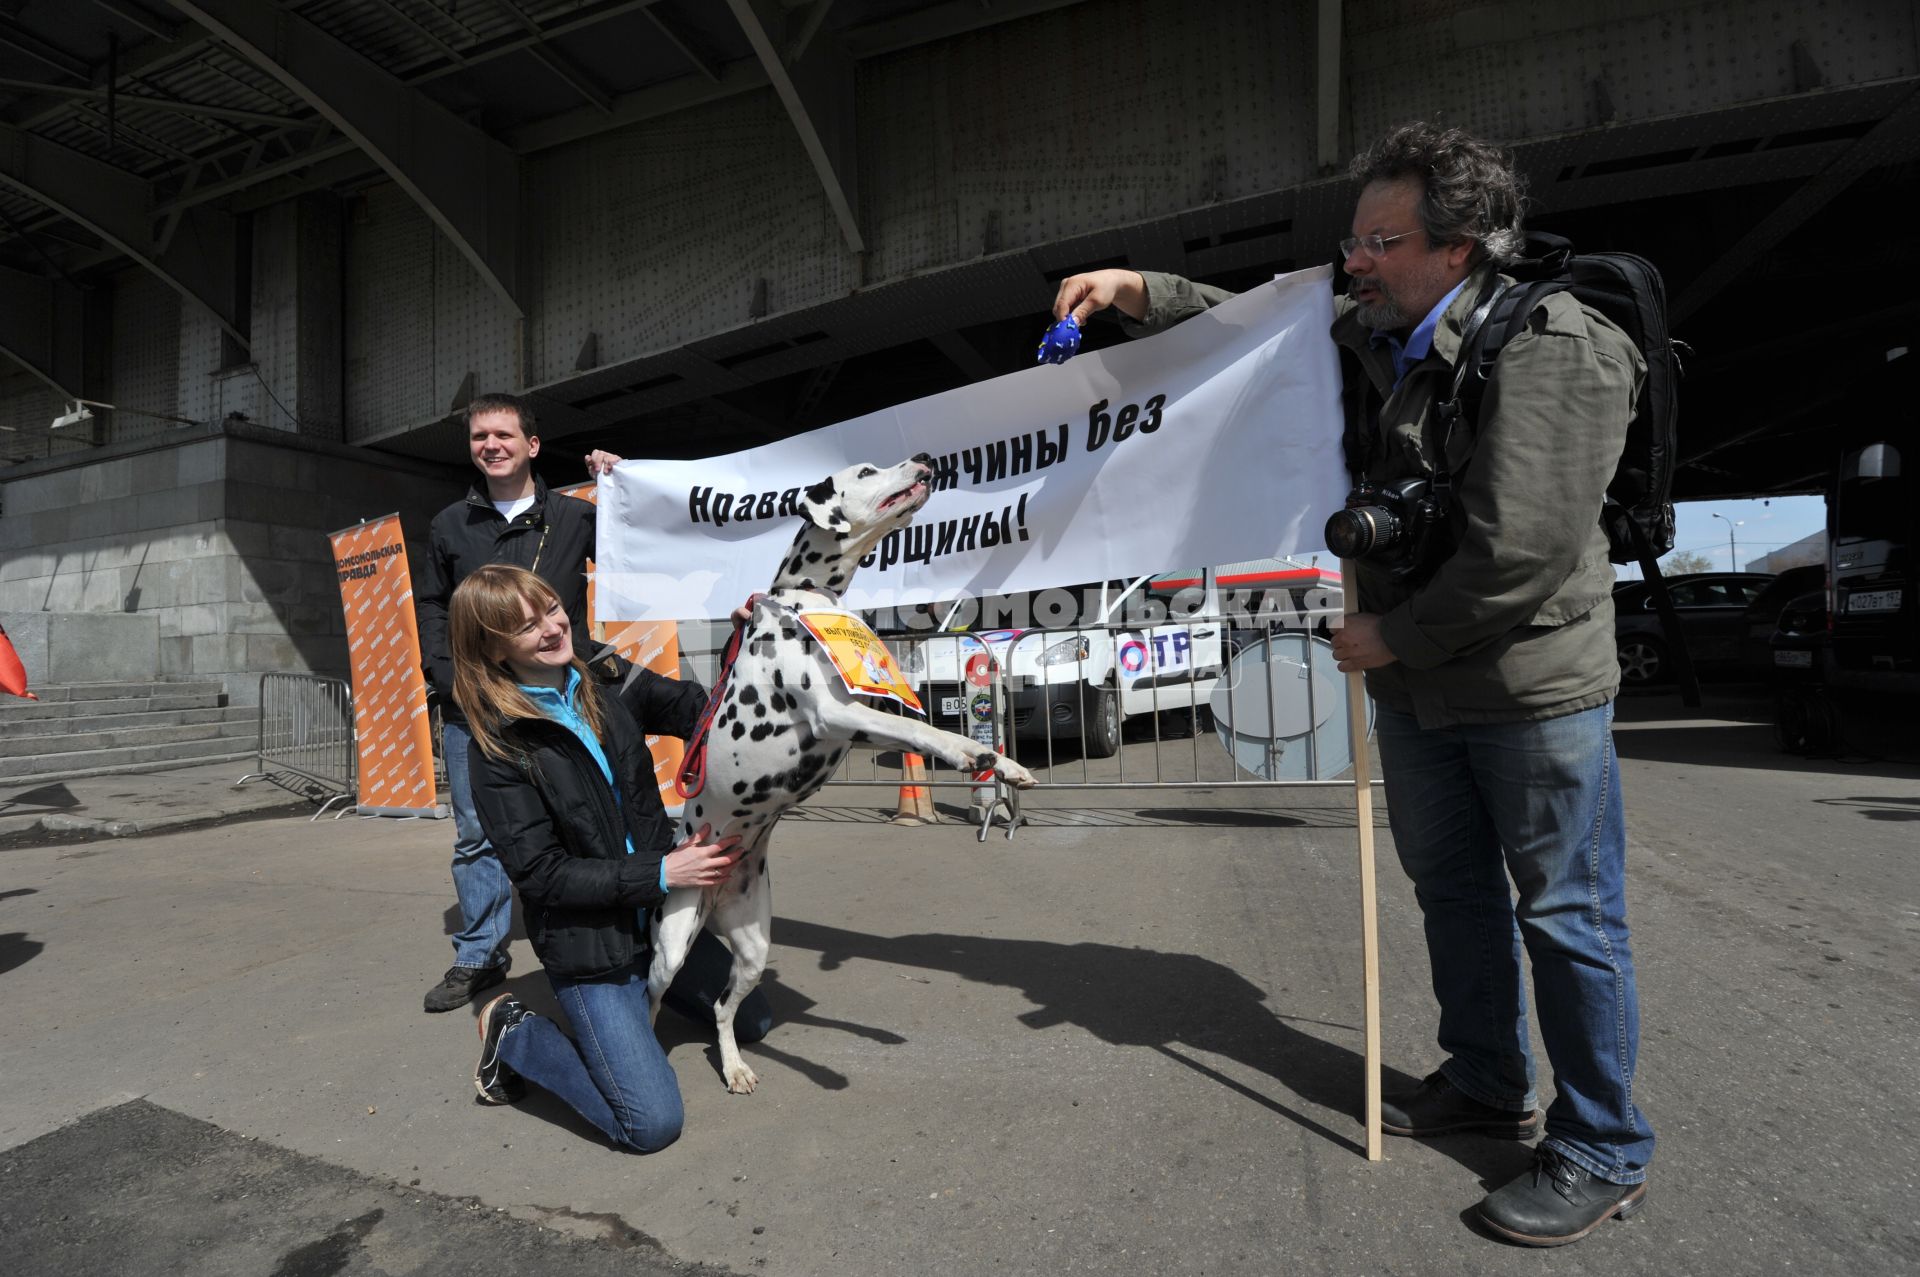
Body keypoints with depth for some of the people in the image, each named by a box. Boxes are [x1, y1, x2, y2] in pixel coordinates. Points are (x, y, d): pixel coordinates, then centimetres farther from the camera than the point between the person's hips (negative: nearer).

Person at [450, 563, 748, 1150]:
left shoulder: (608, 682, -2)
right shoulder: (498, 748, -15)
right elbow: (542, 876, -17)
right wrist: (661, 872, -22)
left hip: (663, 911, 6)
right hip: (587, 944, -5)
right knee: (652, 1124, -7)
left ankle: (641, 990, 33)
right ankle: (514, 1035, 14)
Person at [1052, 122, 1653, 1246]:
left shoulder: (1553, 349, -20)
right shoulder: (1367, 335, 4)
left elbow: (1523, 548, -26)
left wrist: (1393, 634, -16)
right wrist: (1140, 293, 2)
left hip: (1532, 684, -7)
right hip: (1415, 681, 8)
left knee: (1569, 915, 5)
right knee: (1453, 889, 19)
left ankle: (1605, 1154, 25)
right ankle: (1490, 1085, 40)